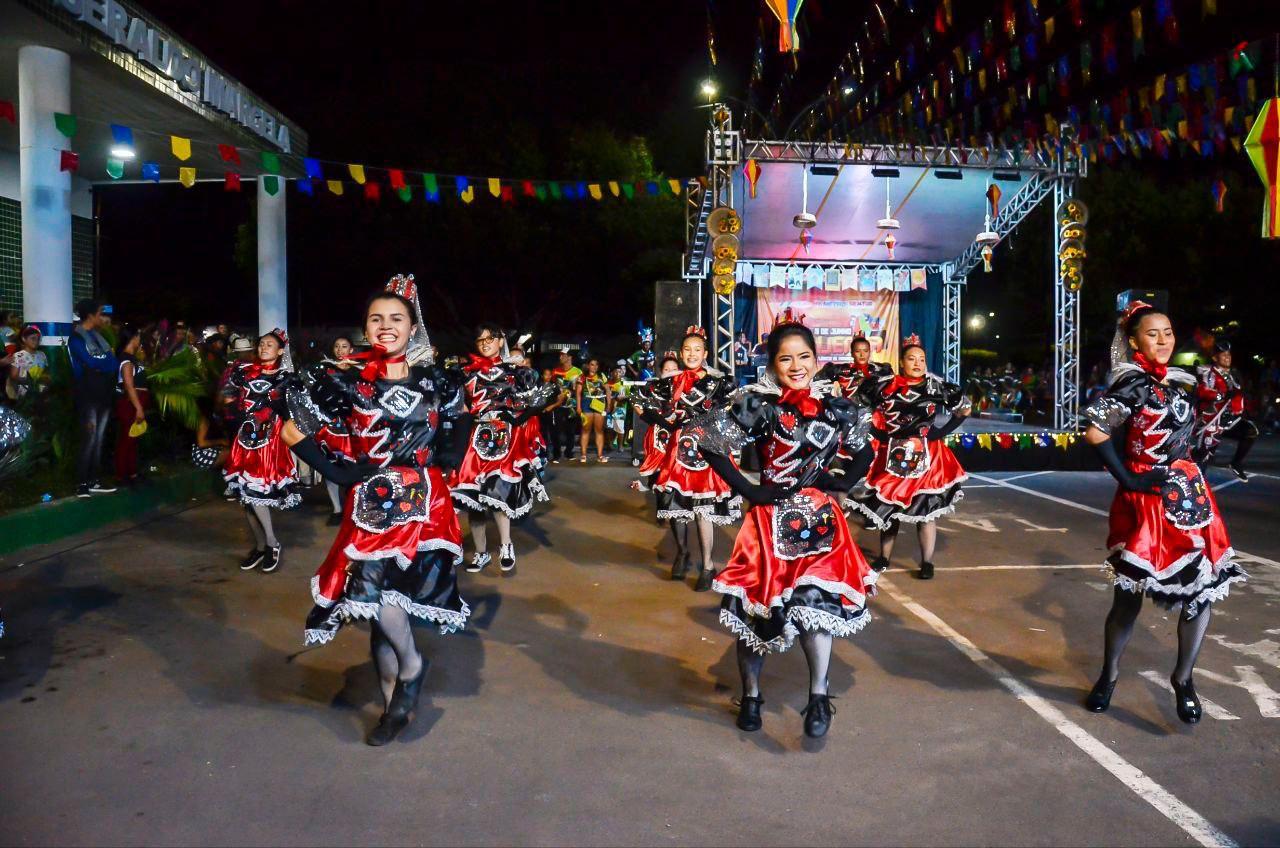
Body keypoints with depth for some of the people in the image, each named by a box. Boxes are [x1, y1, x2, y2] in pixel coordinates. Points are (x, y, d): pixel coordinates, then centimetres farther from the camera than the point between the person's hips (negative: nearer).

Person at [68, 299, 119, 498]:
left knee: (99, 440, 8)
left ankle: (93, 481, 14)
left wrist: (104, 362, -9)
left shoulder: (96, 335, 17)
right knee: (89, 440, -7)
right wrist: (109, 362, -1)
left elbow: (111, 362, 11)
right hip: (88, 397, -7)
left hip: (103, 396, 7)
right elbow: (92, 363, -17)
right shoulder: (76, 338, -7)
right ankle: (81, 484, -2)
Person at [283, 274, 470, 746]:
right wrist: (335, 472, -6)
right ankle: (412, 666, 22)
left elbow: (462, 421, 22)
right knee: (376, 597, -5)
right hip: (373, 506, 0)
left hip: (424, 504, 0)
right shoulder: (345, 379, -4)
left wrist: (447, 459, 6)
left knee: (388, 595, -10)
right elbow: (293, 432, 1)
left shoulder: (435, 380, 3)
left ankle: (398, 695, 13)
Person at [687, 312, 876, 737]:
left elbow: (865, 451, 20)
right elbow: (709, 442, -11)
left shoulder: (836, 409, 3)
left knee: (817, 603, -9)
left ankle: (819, 697, 8)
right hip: (771, 518, -2)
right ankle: (751, 695, 24)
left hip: (819, 519, 2)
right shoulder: (757, 406, -8)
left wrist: (842, 482, 4)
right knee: (756, 604, 4)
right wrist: (747, 490, -11)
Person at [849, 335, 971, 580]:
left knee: (926, 509, 0)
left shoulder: (936, 386, 0)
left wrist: (937, 430, 4)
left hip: (926, 458, -1)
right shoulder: (886, 385, -1)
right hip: (892, 458, 1)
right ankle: (884, 557, 24)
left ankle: (927, 562, 10)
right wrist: (881, 433, 7)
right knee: (887, 507, 9)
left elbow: (964, 408, 9)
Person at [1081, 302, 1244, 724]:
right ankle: (1108, 676, 22)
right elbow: (1095, 432, -24)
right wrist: (1127, 478, -16)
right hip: (1148, 502, -7)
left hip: (1190, 498, 7)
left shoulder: (1178, 382, 10)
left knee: (1206, 590, 6)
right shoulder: (1133, 384, -13)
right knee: (1129, 595, 3)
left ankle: (1183, 679, 23)